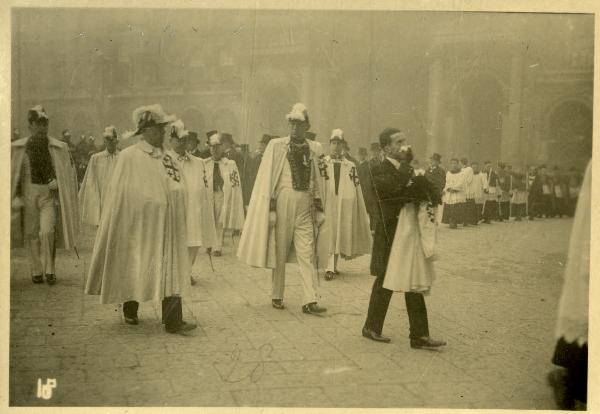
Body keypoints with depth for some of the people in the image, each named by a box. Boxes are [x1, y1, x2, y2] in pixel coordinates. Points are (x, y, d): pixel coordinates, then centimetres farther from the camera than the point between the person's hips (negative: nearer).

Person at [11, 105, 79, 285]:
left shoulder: (59, 148, 2)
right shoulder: (17, 147, 2)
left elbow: (67, 173, 11)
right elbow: (13, 175, 7)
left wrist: (57, 182, -7)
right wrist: (15, 197, 0)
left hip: (49, 195, -1)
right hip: (29, 194, 1)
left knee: (47, 232, -15)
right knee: (32, 234, 6)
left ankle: (49, 270, 0)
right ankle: (36, 271, 20)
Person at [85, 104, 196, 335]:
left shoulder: (166, 157, 10)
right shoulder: (129, 157, -7)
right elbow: (121, 194, -6)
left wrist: (177, 220, 12)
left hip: (166, 225, 5)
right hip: (140, 223, -5)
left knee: (170, 269, -2)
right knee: (135, 269, 7)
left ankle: (173, 321, -2)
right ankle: (130, 311, 30)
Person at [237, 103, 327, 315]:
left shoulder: (315, 148, 7)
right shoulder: (276, 145, -1)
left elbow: (317, 181, 12)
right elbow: (267, 179, -3)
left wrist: (319, 208, 8)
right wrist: (270, 208, -8)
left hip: (305, 204, 2)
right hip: (283, 201, -2)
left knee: (307, 254, -2)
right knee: (280, 252, 7)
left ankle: (310, 301, -2)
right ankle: (277, 297, 20)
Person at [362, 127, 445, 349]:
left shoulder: (409, 169, 14)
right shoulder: (380, 170, -10)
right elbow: (396, 186, -29)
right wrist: (406, 163, -18)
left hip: (410, 234, 7)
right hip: (390, 236, -7)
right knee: (384, 283, 6)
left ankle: (419, 335, 13)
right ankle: (372, 327, 23)